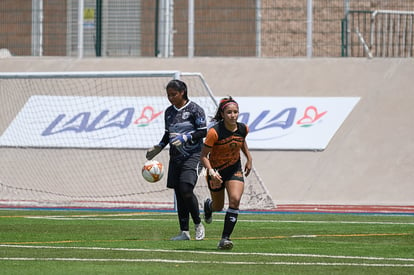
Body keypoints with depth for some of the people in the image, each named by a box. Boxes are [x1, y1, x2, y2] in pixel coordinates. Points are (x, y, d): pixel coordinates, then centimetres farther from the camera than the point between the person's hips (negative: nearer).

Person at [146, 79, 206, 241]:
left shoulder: (194, 109, -6)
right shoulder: (169, 112, 12)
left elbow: (203, 131, -9)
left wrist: (186, 137, -22)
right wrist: (158, 147, 8)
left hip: (192, 155, -6)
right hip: (175, 157, 6)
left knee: (186, 190, -19)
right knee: (179, 194, 3)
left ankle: (198, 224, 0)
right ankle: (184, 232, 7)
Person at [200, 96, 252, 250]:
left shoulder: (243, 129, -12)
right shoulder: (214, 132, -27)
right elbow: (204, 156, -22)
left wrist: (249, 158, 8)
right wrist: (211, 172, -36)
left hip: (234, 170, 2)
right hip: (216, 171, -2)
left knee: (235, 199, -22)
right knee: (218, 206, 15)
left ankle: (225, 238, -16)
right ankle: (208, 205, 56)